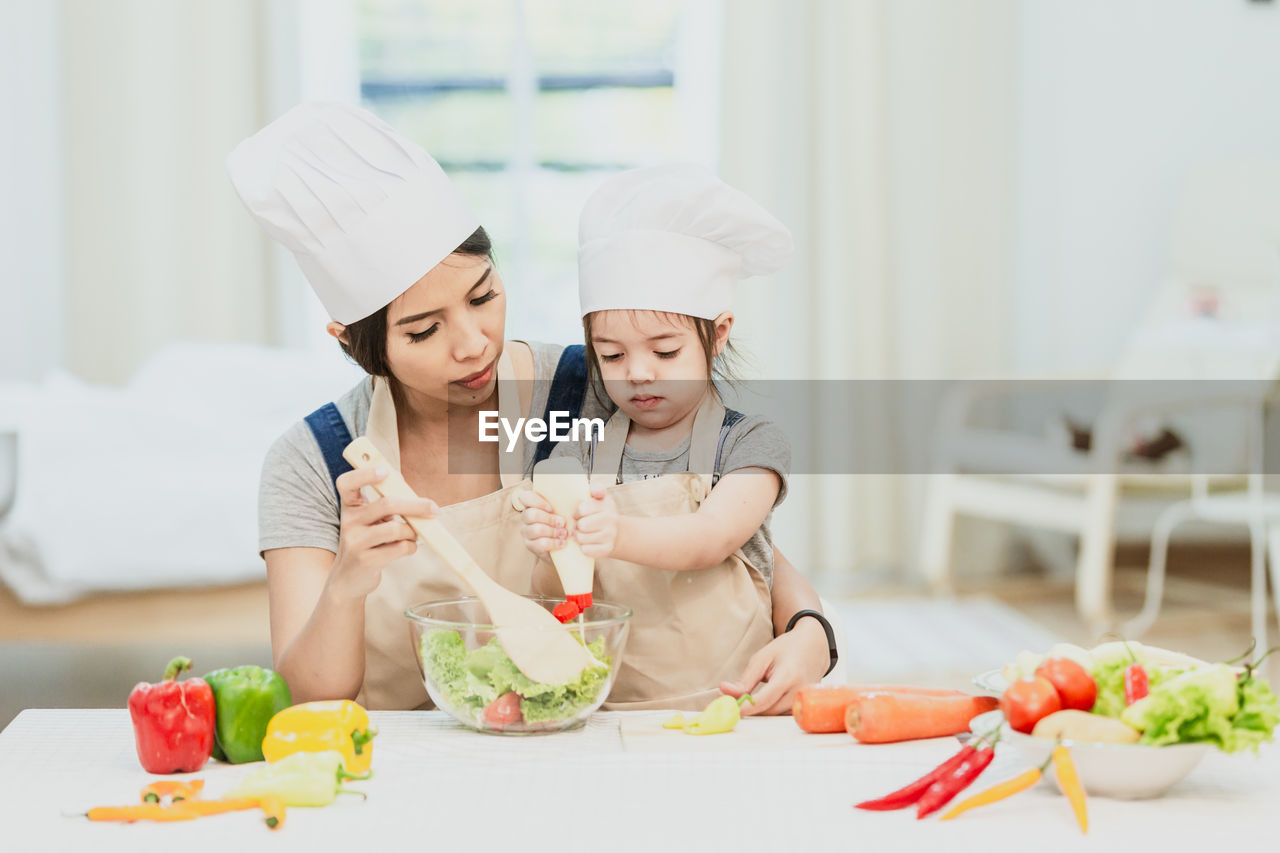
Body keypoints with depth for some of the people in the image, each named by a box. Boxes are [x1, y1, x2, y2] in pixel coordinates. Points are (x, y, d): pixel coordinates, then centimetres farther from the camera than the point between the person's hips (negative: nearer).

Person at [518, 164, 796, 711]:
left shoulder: (751, 445, 3)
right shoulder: (580, 454, 10)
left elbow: (713, 538, -14)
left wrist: (619, 534, -34)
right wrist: (547, 539, -23)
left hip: (724, 708, -3)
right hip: (600, 711, 3)